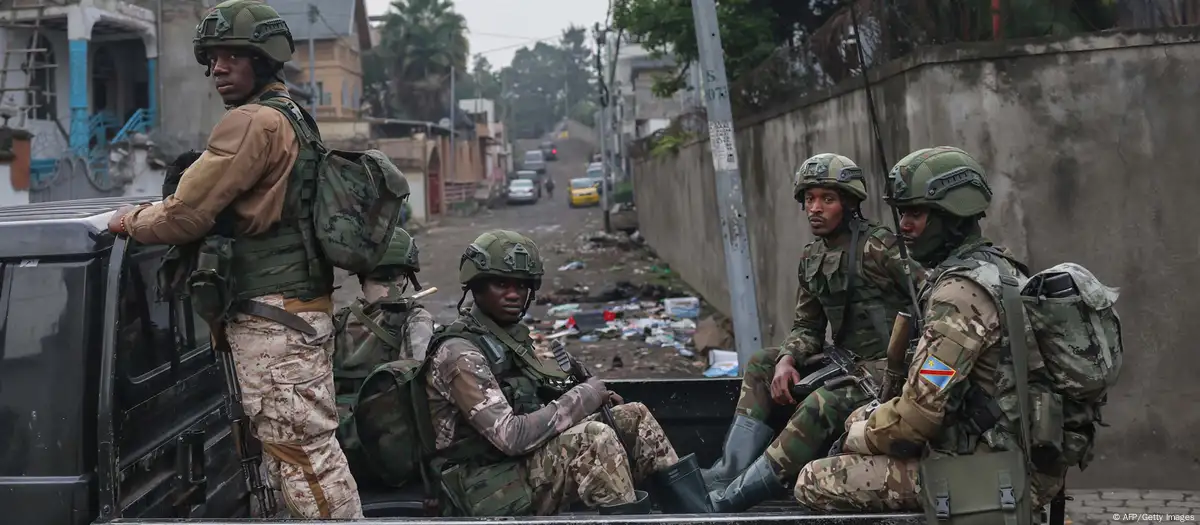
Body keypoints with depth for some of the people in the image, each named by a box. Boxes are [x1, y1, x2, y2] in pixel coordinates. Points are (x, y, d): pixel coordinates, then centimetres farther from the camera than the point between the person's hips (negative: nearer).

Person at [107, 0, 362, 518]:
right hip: (301, 309, 10)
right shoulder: (292, 118, 18)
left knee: (303, 450, -7)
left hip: (273, 317, -10)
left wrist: (130, 220, 4)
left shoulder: (253, 123, -14)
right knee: (302, 447, 15)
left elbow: (185, 216, -15)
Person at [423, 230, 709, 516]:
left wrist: (590, 397, -1)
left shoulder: (508, 334, 11)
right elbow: (511, 436, -26)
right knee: (595, 438, -30)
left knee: (634, 416, 4)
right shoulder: (459, 354, -18)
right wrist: (583, 398, -17)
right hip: (494, 489, -9)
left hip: (527, 459, 9)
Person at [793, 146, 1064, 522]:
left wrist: (858, 436, -3)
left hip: (987, 474, -10)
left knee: (813, 483, -7)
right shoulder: (997, 268, 12)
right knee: (862, 419, 23)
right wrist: (866, 423, 14)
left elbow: (921, 412, -23)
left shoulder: (960, 290, -20)